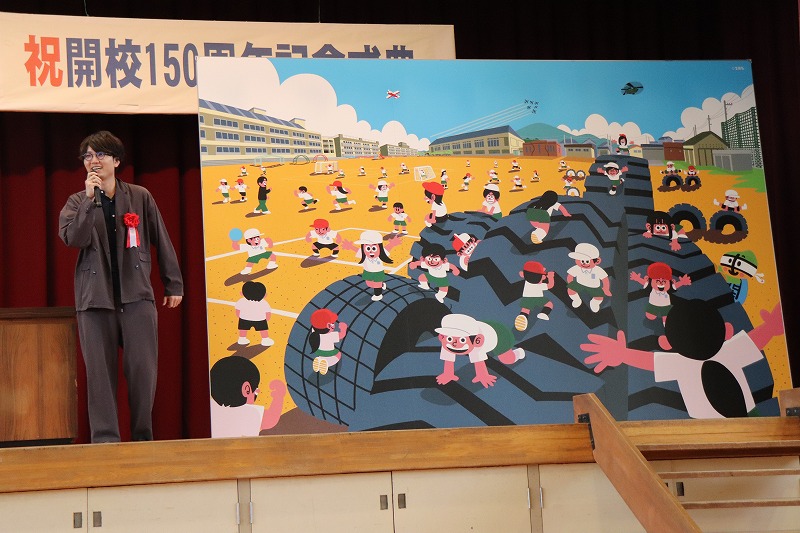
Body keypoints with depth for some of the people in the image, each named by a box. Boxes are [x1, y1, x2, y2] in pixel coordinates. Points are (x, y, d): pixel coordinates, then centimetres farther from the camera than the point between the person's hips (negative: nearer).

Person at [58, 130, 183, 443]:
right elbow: (72, 238, -11)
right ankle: (105, 439, 2)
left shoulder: (140, 197, 7)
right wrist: (89, 198, -15)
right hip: (95, 298, 0)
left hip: (136, 294, 0)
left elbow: (162, 241, 11)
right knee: (99, 371, -2)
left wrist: (173, 285, 11)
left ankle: (143, 438, 11)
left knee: (143, 369, -2)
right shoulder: (78, 202, 8)